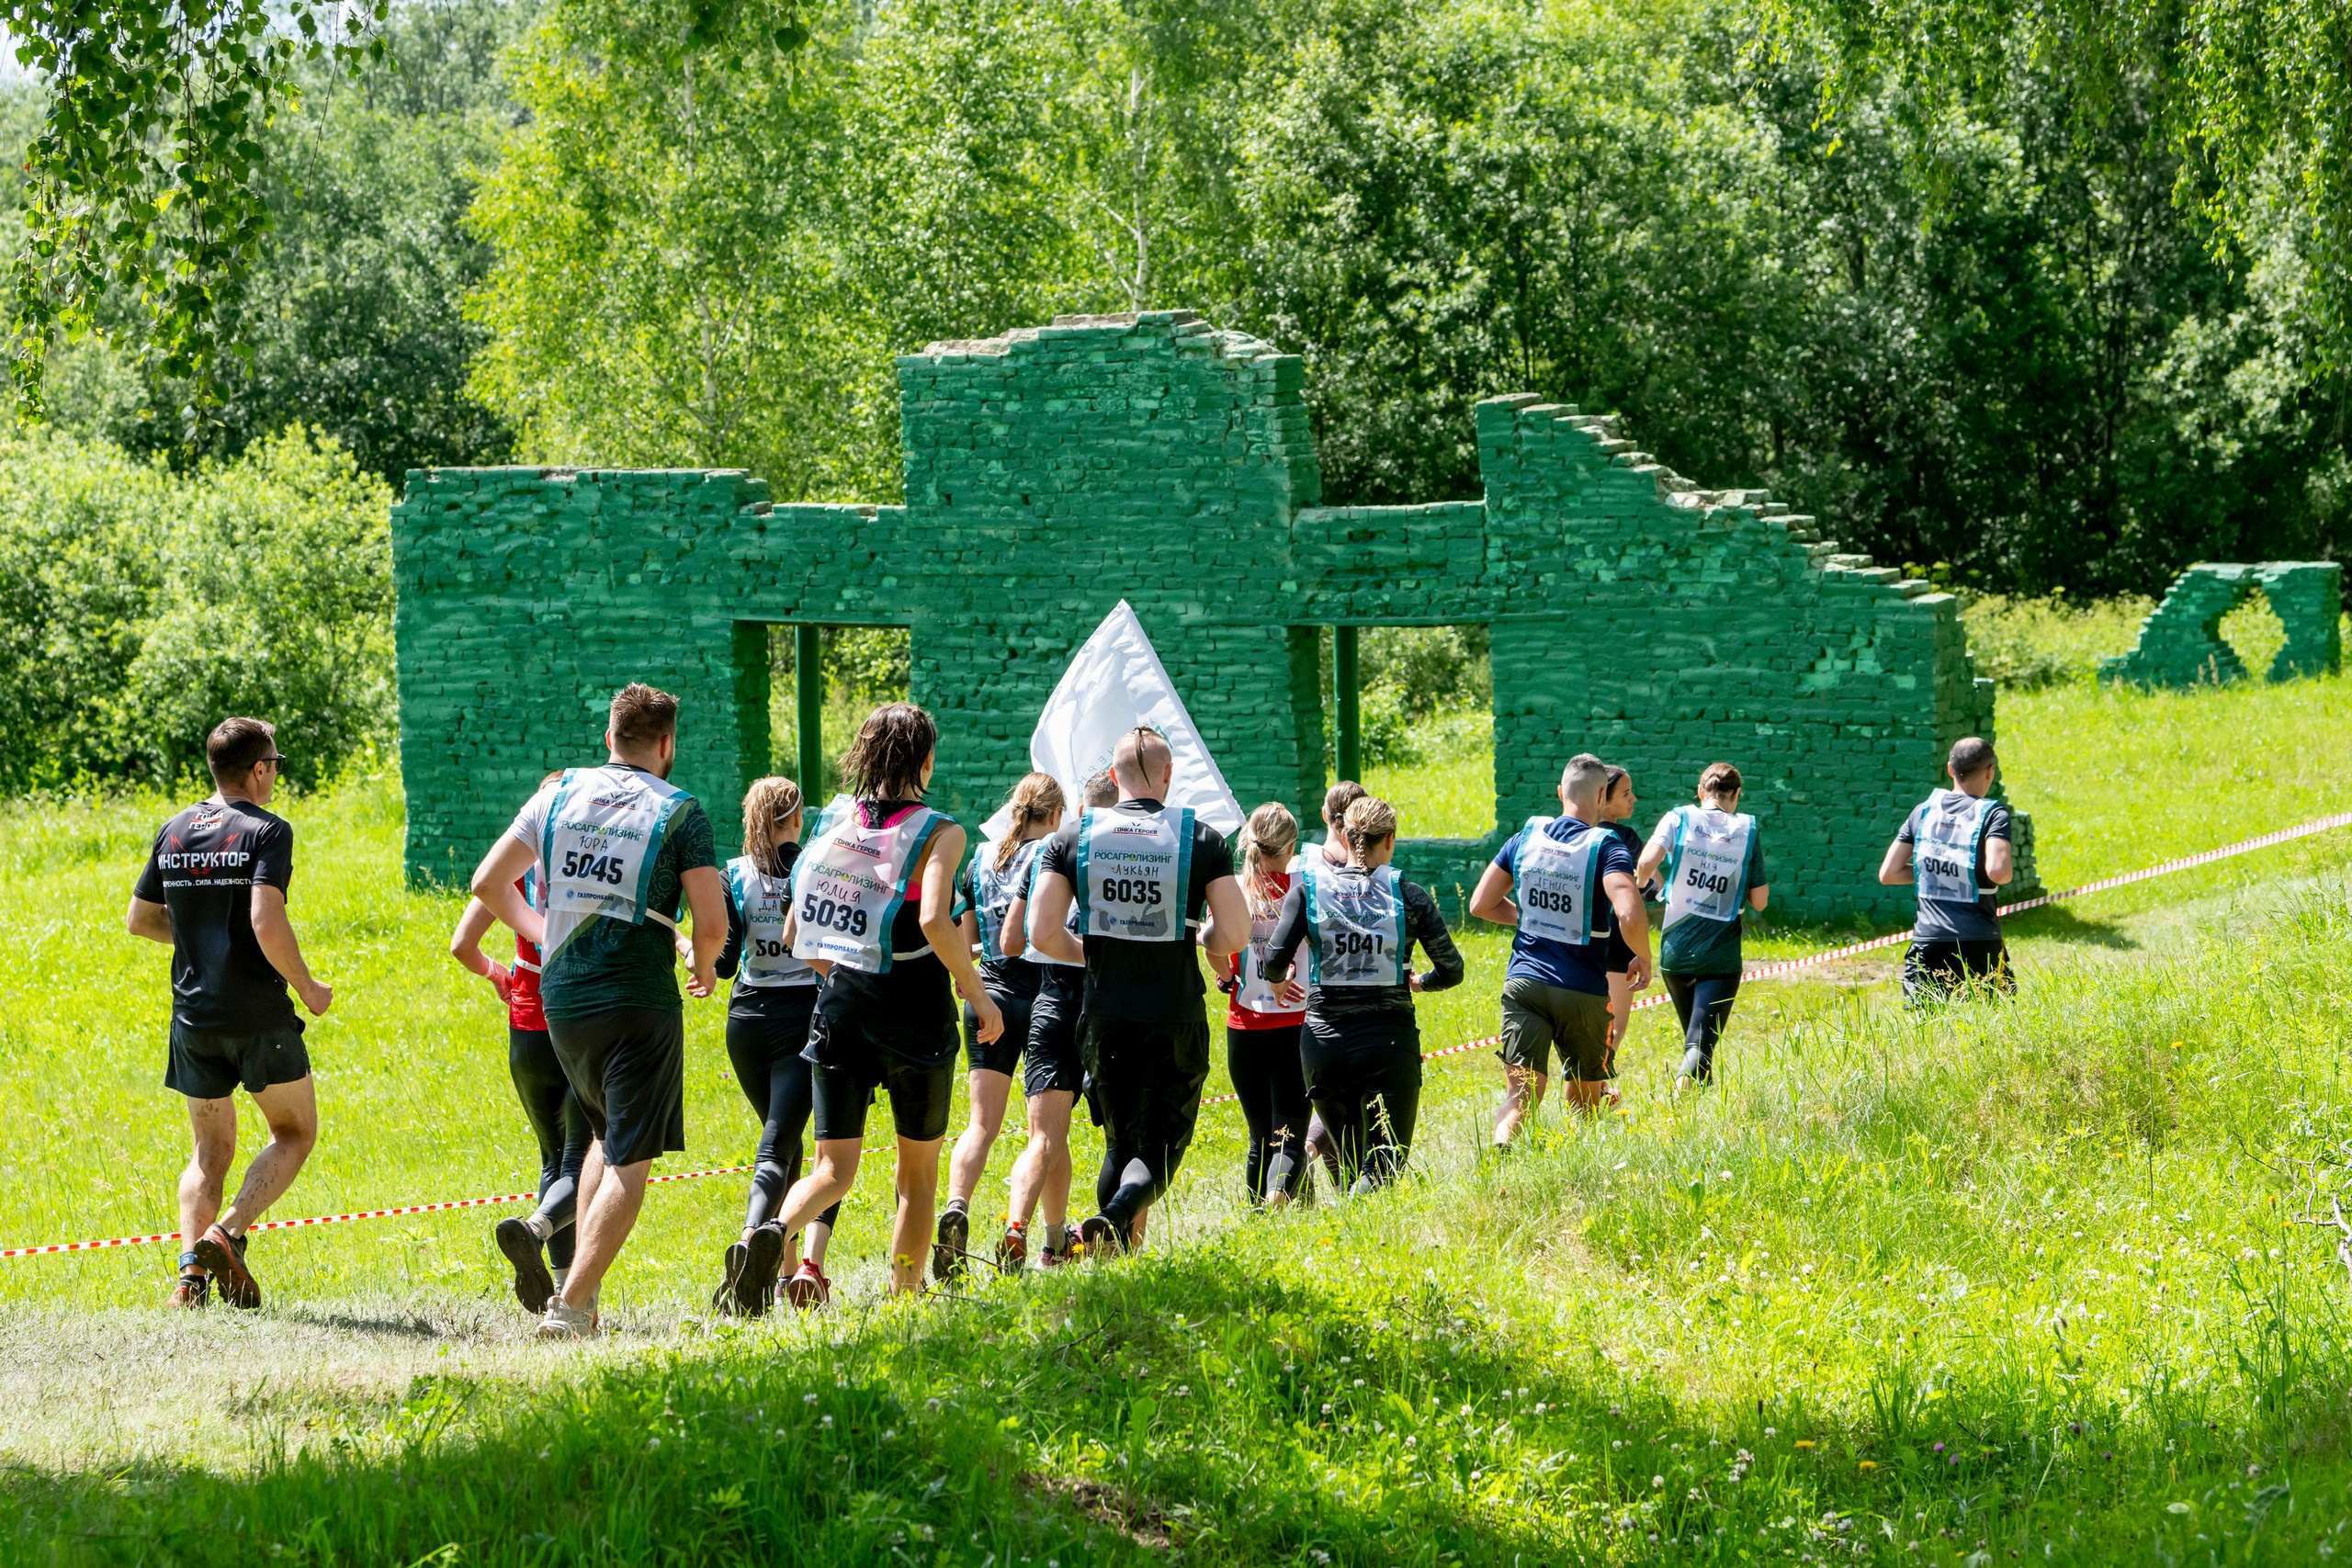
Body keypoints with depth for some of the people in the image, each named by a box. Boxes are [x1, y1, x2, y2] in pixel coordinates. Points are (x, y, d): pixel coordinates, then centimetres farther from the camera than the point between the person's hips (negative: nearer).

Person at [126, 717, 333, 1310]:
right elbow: (267, 923, -22)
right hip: (259, 1016, -5)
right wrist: (308, 986, -9)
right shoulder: (267, 831, -11)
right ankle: (227, 1234, -8)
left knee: (211, 1149, 15)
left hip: (193, 1015, 5)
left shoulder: (173, 832, 9)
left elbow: (139, 920, 15)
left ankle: (191, 1268, -4)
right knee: (295, 1132, 12)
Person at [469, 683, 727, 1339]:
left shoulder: (559, 793, 7)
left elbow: (488, 882, 9)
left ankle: (577, 1287, 15)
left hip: (560, 998, 5)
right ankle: (570, 1306, -12)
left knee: (608, 1136, 24)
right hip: (639, 1002, -5)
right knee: (629, 1162, -1)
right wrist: (704, 967, 12)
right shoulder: (680, 811, -5)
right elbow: (712, 925, -9)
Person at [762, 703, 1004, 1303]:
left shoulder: (834, 820, 6)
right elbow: (934, 921, -24)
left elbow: (795, 934, 9)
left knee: (833, 1170, 2)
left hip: (840, 1006, 3)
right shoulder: (938, 832, -8)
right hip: (915, 1012, -3)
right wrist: (978, 993, -12)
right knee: (919, 1170, 16)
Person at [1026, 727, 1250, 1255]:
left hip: (1105, 1014, 2)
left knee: (1120, 1143, 17)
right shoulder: (1203, 839, -4)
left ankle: (1119, 1253, 8)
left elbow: (1043, 934, -5)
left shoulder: (1074, 837, 0)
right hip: (1176, 1018, -2)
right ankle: (1116, 1216, -24)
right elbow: (1234, 937, -8)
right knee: (1160, 1145, 4)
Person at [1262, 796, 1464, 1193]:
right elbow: (1451, 970, 2)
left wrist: (1279, 979, 18)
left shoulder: (1308, 890, 0)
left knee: (1349, 1159, 22)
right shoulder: (1409, 896, 0)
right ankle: (1360, 1204, -27)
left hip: (1324, 1039, 2)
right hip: (1389, 1038, -2)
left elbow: (1275, 963, -6)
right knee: (1386, 1162, 1)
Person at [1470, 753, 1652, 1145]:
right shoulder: (1606, 848, -9)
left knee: (1521, 1093, -9)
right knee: (1585, 1098, 17)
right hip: (1583, 991, -2)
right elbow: (1630, 915, -24)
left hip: (1524, 981, 2)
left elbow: (1481, 904, 12)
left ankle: (1502, 1143, -37)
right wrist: (1643, 959, -5)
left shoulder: (1527, 836, 6)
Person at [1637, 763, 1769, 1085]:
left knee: (1693, 1038, 21)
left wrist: (1641, 881, 7)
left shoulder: (1678, 818, 1)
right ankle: (1689, 1077, -38)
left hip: (1676, 948, 2)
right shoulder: (1747, 830, 2)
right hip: (1721, 953, -2)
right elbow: (1759, 902, 3)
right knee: (1702, 1043, -9)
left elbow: (1648, 862, -15)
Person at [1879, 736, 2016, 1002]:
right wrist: (2009, 869, 4)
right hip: (1979, 943, -3)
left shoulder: (1924, 811, 10)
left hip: (1927, 941, 3)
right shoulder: (1993, 813, -3)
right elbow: (1998, 872, -19)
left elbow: (1888, 873, 10)